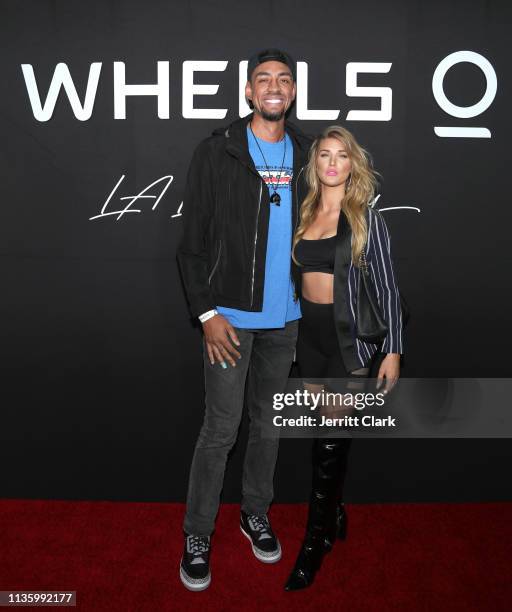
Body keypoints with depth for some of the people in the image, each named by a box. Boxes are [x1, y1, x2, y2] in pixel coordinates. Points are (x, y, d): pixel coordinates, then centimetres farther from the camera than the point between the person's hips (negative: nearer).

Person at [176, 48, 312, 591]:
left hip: (286, 317, 4)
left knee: (268, 421, 15)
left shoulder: (306, 154, 7)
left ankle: (255, 513, 34)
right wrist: (207, 312, -13)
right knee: (221, 430, 1)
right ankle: (197, 534, 20)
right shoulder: (217, 152, -5)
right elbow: (192, 241, -6)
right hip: (231, 315, -4)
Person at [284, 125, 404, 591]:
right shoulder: (304, 213, 8)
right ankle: (336, 518, 35)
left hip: (351, 341, -4)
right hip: (310, 335, 4)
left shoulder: (367, 217, -4)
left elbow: (387, 287, -5)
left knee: (331, 444, -2)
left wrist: (393, 350, -9)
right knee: (324, 435, 14)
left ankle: (315, 543, 14)